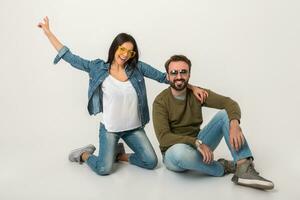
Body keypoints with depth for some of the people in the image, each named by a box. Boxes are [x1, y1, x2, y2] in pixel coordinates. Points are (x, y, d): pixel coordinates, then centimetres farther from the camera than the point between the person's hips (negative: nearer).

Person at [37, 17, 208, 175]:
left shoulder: (138, 67, -4)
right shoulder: (98, 67, -5)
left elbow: (164, 77, -2)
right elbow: (70, 57, -2)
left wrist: (192, 87, -5)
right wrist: (48, 32, -3)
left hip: (134, 128, 3)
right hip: (110, 129, -3)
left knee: (151, 162, -1)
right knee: (104, 170, -12)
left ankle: (119, 154, 24)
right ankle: (85, 154, 21)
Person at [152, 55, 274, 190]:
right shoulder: (160, 102, -13)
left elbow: (229, 103, -14)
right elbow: (164, 138, -23)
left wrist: (234, 124, -35)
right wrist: (197, 142, -33)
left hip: (197, 144, 4)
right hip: (174, 150, -4)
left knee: (225, 114, -15)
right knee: (180, 151, -42)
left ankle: (244, 168, -29)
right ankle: (222, 167, -14)